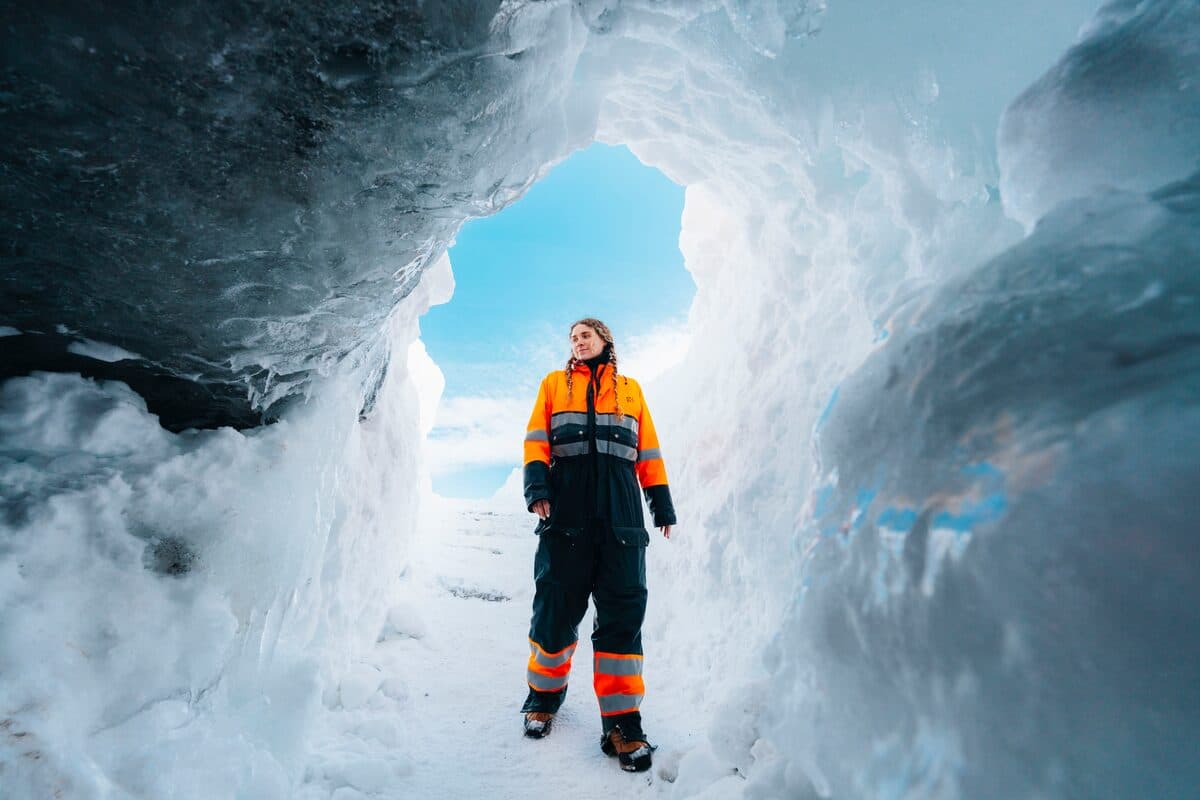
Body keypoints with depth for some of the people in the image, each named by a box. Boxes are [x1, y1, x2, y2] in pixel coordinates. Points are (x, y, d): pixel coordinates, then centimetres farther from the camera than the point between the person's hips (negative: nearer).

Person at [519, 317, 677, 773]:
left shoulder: (630, 389, 20)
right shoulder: (555, 383, 18)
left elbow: (647, 450, 17)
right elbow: (536, 439, 7)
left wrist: (661, 502, 11)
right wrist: (536, 485, -9)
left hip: (621, 511, 1)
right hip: (566, 508, 0)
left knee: (623, 612, -2)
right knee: (556, 605, 3)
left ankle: (622, 723, 7)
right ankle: (544, 694, 27)